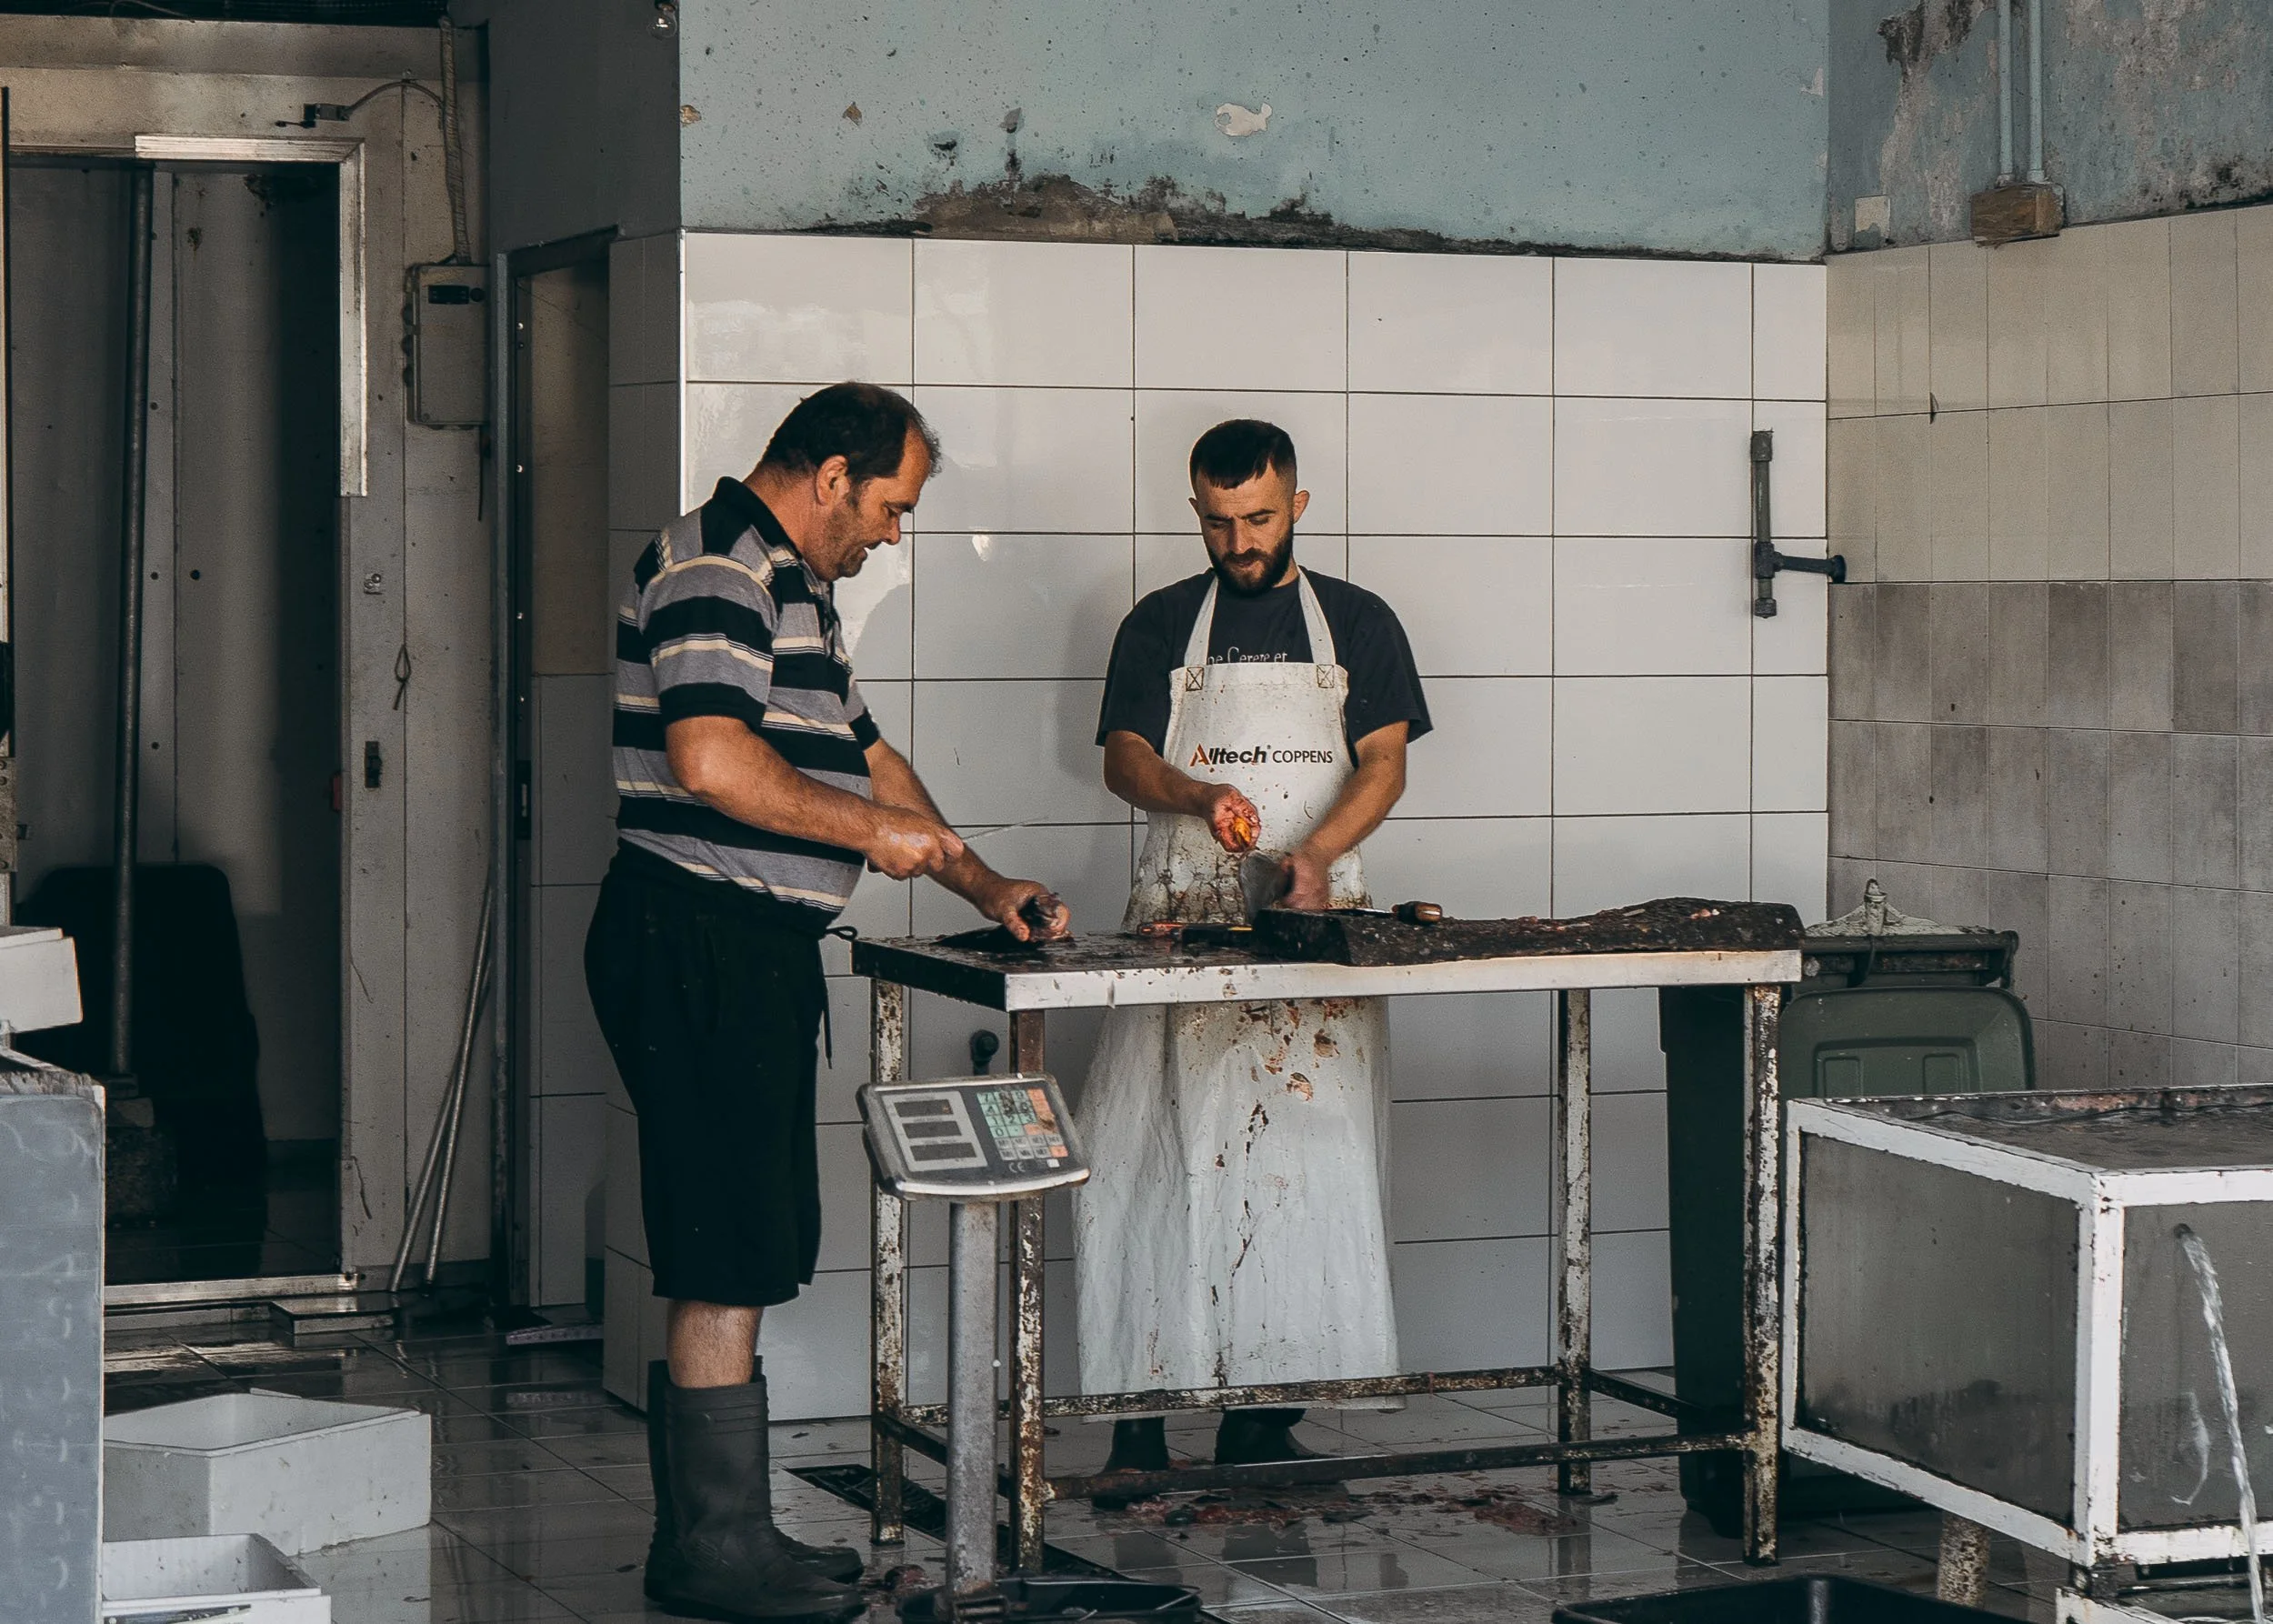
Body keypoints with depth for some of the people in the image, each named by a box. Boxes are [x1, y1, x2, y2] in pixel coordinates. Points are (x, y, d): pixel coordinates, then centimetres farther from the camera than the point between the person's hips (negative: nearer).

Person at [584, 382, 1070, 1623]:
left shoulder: (792, 585, 22)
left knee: (734, 1258, 13)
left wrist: (983, 888, 22)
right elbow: (710, 761, -25)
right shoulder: (714, 571, -12)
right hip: (697, 947, -11)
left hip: (753, 955, 11)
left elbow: (861, 754, 29)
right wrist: (873, 830, -15)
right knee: (729, 1263, -7)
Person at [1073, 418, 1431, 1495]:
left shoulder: (1357, 624, 11)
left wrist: (1316, 852, -14)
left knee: (1306, 1157, -5)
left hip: (1314, 917, 0)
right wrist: (1199, 797, -17)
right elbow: (1122, 757, 5)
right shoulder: (1159, 626, 12)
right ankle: (1138, 1415, -7)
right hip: (1181, 921, 0)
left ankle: (1264, 1414, 0)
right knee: (1156, 1158, -8)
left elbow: (1384, 762, 5)